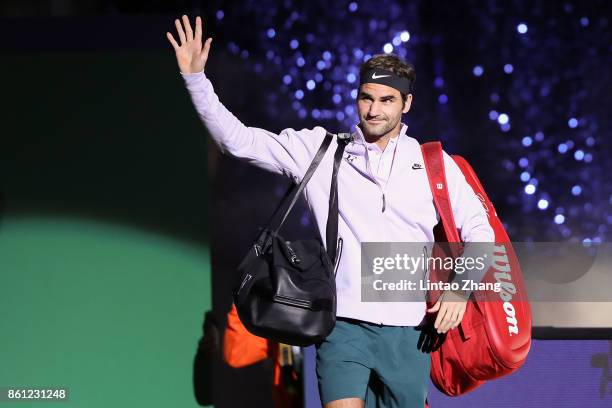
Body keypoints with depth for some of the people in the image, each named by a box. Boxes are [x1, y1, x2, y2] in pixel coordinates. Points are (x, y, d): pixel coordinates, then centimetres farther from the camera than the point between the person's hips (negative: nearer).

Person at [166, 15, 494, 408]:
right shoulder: (320, 151, 8)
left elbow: (479, 229, 11)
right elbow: (238, 140, 7)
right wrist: (195, 77, -2)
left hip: (408, 332, 1)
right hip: (344, 326, -1)